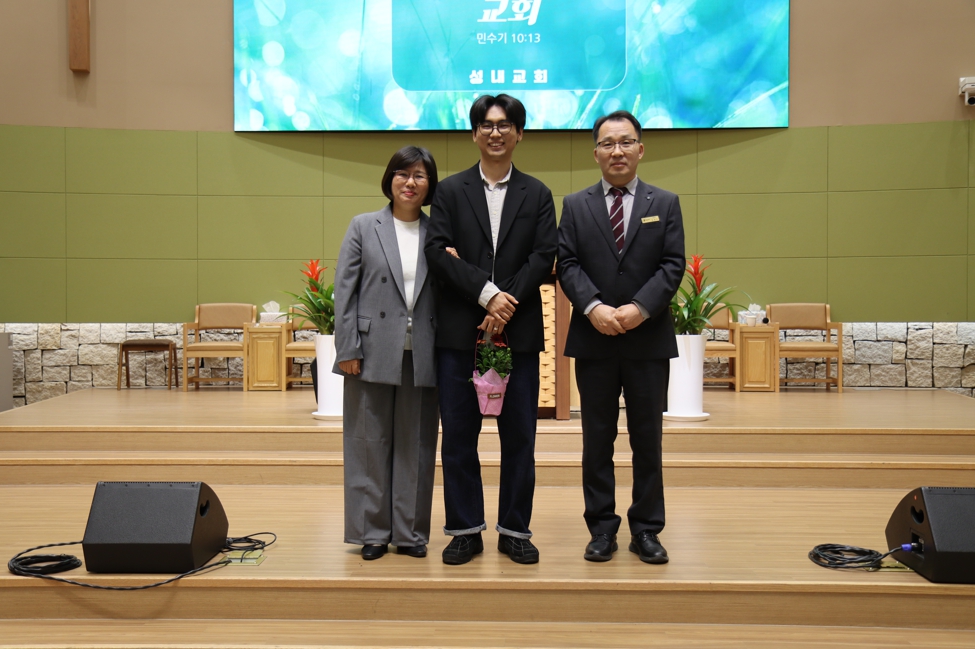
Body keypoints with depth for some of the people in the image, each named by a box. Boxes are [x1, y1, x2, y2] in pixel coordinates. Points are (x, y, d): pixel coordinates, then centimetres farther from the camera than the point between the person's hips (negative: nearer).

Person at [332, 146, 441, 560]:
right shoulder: (363, 227, 5)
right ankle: (372, 532, 17)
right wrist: (347, 349, -7)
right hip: (374, 352, -1)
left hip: (420, 356, 2)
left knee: (416, 445, 8)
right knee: (370, 442, 5)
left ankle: (410, 533, 19)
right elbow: (345, 290, 0)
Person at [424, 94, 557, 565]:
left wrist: (507, 304, -14)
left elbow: (545, 257, -1)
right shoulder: (450, 191, 9)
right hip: (459, 331, 0)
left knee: (519, 435, 5)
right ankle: (465, 530, 16)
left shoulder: (537, 194, 11)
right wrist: (488, 293, -15)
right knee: (458, 435, 4)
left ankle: (515, 530, 18)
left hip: (519, 331, 1)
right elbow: (438, 252, -4)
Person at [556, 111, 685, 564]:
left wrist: (640, 307, -16)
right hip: (593, 339, 0)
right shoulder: (575, 205, 8)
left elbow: (673, 265, -2)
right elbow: (567, 265, -1)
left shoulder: (665, 204, 7)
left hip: (648, 339, 0)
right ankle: (601, 527, 17)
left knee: (647, 438, 6)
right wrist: (593, 307, -17)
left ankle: (646, 530, 17)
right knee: (597, 438, 7)